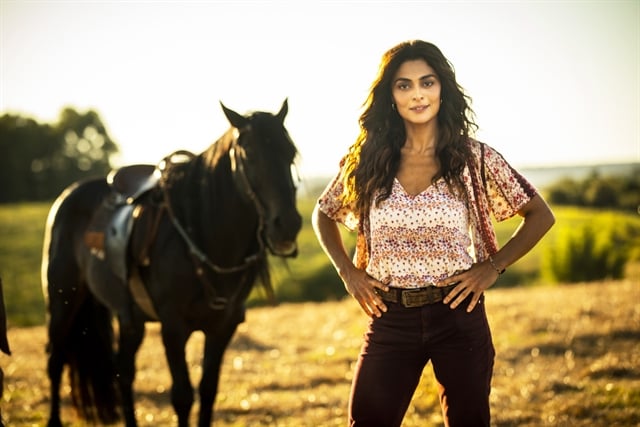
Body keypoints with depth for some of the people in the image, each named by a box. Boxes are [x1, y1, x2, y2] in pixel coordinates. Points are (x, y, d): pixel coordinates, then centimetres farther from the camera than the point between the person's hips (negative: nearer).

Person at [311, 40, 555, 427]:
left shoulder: (474, 158, -3)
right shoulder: (369, 162, 2)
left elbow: (540, 216, 5)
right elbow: (324, 215, 18)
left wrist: (493, 267, -4)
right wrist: (348, 271, 4)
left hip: (459, 315, -1)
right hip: (390, 319, 1)